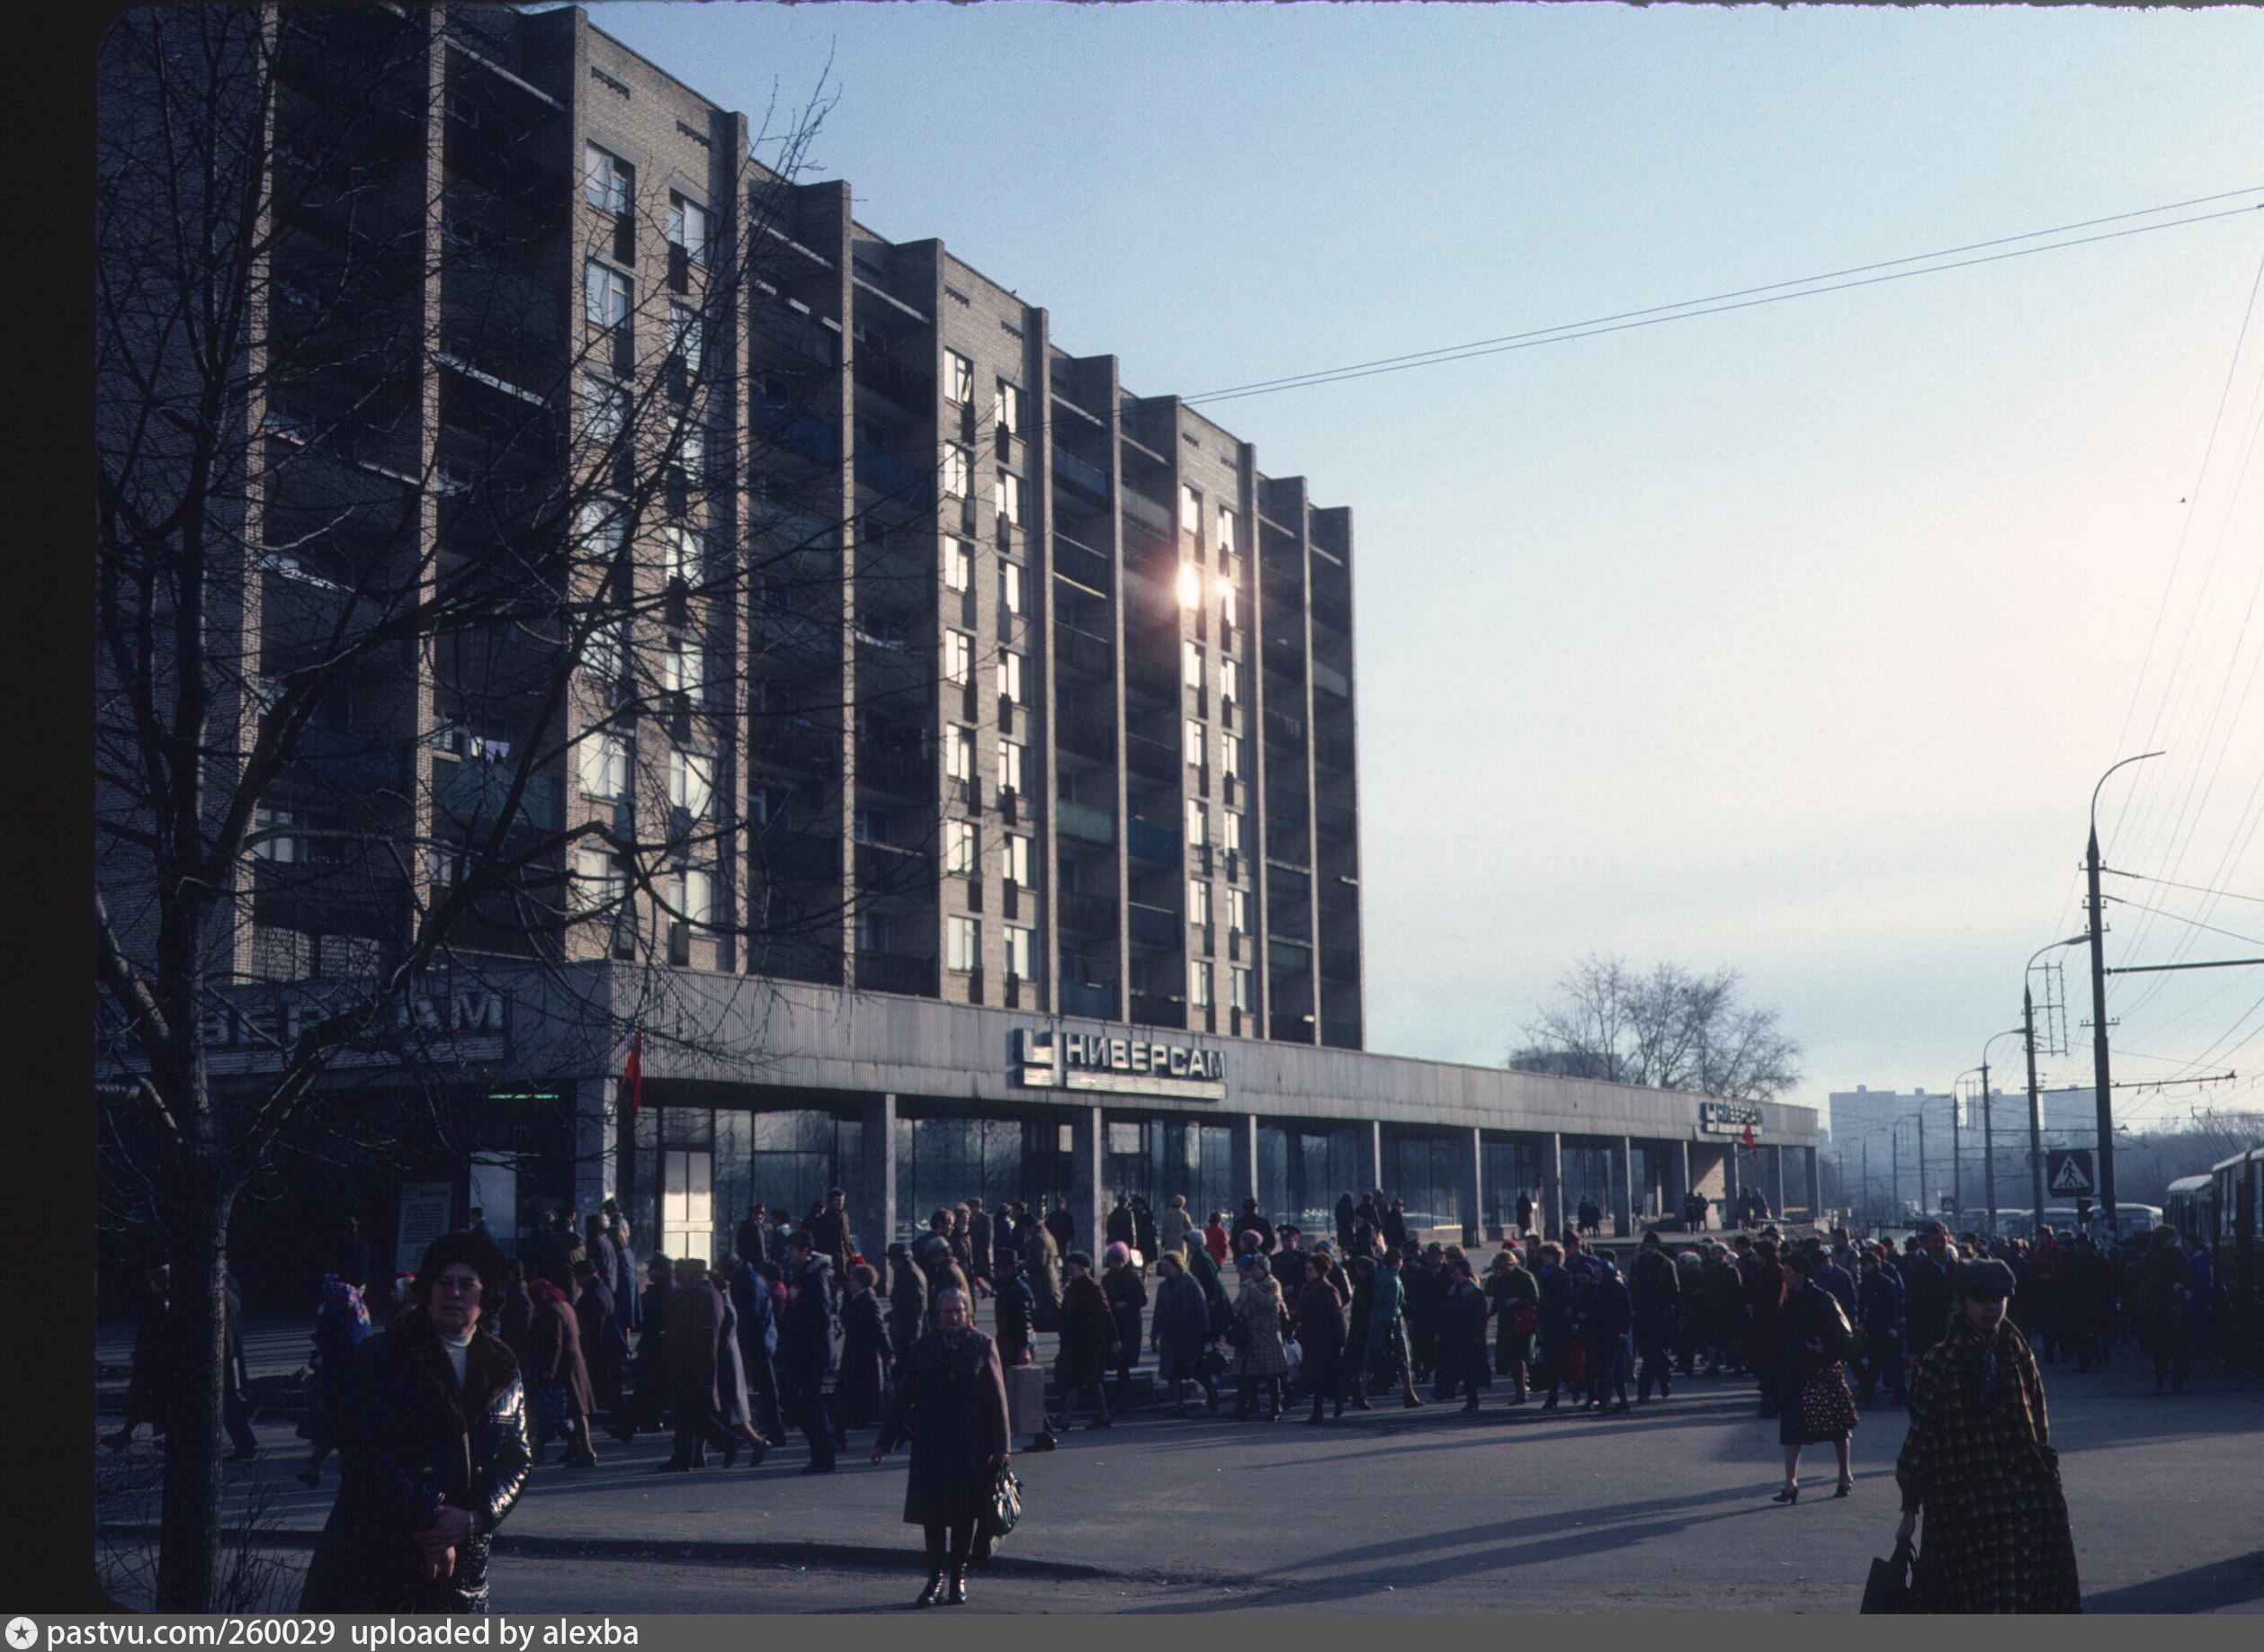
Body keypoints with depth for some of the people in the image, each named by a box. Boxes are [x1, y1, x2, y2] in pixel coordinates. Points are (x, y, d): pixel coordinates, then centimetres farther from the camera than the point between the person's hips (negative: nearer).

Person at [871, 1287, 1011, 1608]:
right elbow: (903, 1396, 6)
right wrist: (885, 1442, 3)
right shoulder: (924, 1348, 4)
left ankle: (958, 1579, 15)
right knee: (932, 1512, 0)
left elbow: (996, 1397, 2)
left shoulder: (982, 1346, 2)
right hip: (931, 1443, 1)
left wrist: (1000, 1445, -1)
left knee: (964, 1512, 4)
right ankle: (935, 1579, 11)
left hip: (972, 1445, -1)